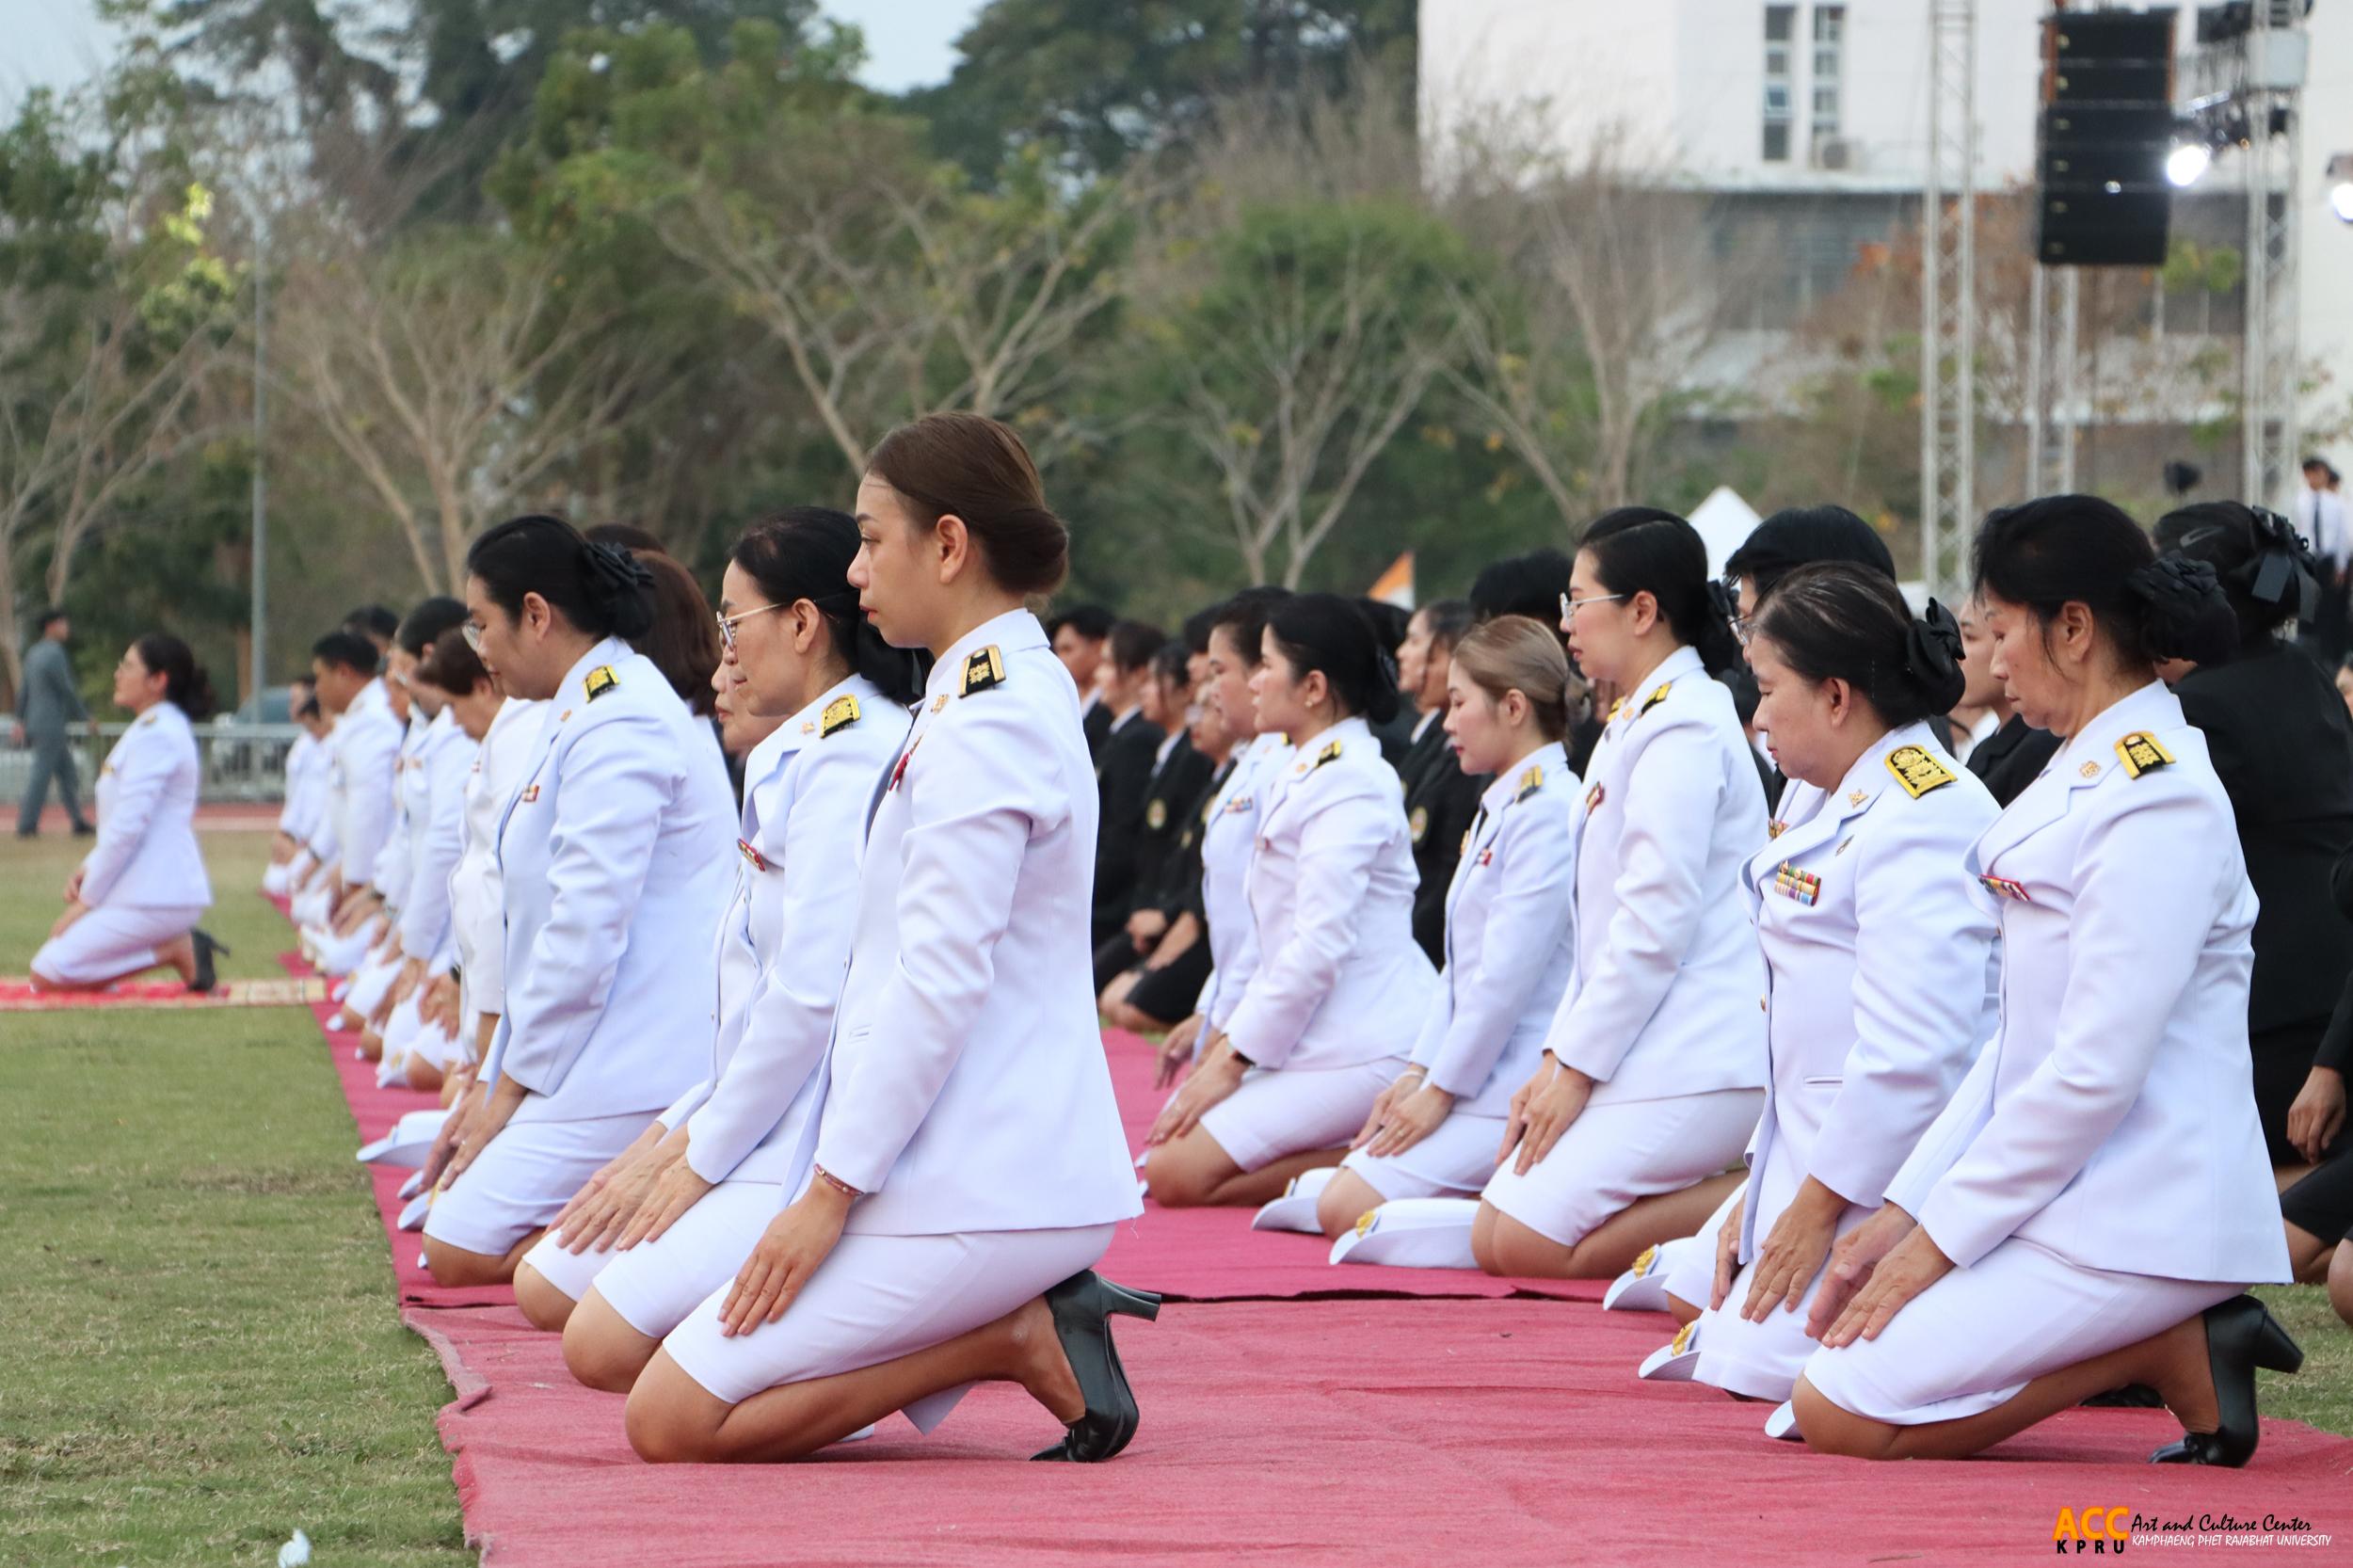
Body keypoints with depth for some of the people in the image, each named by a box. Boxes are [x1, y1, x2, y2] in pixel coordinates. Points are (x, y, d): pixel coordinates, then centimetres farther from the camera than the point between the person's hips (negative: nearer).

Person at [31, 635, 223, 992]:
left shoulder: (154, 734, -16)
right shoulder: (160, 727, 18)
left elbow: (128, 827, -20)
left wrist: (87, 899, -13)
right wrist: (88, 869, 8)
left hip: (155, 896, -10)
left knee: (47, 974, -13)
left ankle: (176, 950, -10)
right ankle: (177, 945, 5)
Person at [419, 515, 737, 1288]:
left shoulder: (617, 725, -17)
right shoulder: (584, 714, 17)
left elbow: (586, 930, -20)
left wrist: (512, 1085, -12)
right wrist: (494, 1076, 18)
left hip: (638, 1064, -11)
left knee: (460, 1251, -15)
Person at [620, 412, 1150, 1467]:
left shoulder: (978, 727, -16)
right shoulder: (1019, 692, 16)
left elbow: (940, 980, -21)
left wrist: (832, 1188, -17)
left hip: (977, 1186, -10)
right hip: (1028, 1167, 10)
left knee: (673, 1419, -11)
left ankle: (1016, 1340, -9)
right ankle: (1027, 1316, 5)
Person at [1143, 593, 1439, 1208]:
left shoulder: (1350, 784, -14)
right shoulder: (1303, 777, 18)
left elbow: (1321, 945, -19)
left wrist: (1232, 1059, -15)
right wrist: (1230, 1035, 12)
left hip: (1364, 1051, -10)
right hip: (1321, 1039, 10)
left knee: (1176, 1174, -17)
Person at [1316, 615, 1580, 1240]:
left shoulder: (1549, 809, -16)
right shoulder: (1498, 808, 17)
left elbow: (1509, 971, -19)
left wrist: (1439, 1089, -14)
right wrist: (1418, 1071, 8)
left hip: (1516, 1087, -10)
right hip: (1475, 1073, 10)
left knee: (1348, 1210, -16)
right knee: (1338, 1201, 7)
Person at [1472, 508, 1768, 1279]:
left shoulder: (1681, 729, -14)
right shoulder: (1634, 724, 19)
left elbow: (1656, 923, -19)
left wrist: (1577, 1066, -15)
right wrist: (1559, 1055, 12)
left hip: (1693, 1062, -10)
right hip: (1646, 1050, 10)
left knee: (1521, 1242, -15)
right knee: (1494, 1235, 6)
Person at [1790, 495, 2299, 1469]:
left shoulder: (2157, 803, -17)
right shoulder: (2084, 776, 15)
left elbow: (2096, 1071, -21)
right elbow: (2023, 1040, 17)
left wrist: (1940, 1238, -14)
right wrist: (1906, 1209, 10)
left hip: (2142, 1215, -10)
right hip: (2070, 1195, 10)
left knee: (1841, 1412, -15)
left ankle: (2176, 1352, -7)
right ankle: (2167, 1334, 5)